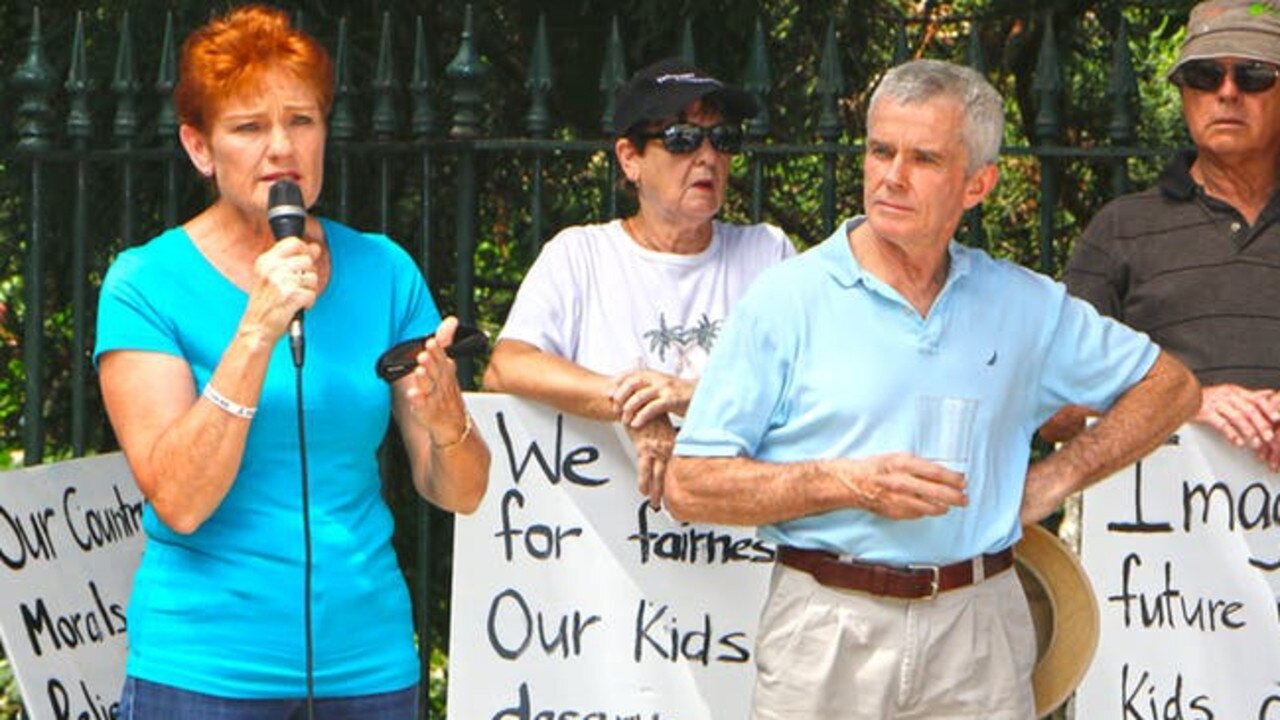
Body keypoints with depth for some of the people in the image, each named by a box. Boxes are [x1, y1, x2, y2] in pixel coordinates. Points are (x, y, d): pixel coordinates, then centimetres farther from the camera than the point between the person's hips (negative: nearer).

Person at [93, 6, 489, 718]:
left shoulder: (383, 270, 4)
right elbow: (177, 500, -16)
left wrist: (444, 416, -20)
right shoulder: (147, 283, -6)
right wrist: (257, 330, -23)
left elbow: (460, 493, 1)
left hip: (370, 658, 4)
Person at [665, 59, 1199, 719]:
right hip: (828, 632, -2)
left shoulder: (1023, 304, 9)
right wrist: (852, 484, -15)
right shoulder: (787, 300, -1)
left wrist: (1055, 478, 8)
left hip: (978, 625, 3)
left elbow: (1169, 385, 20)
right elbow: (689, 487, -6)